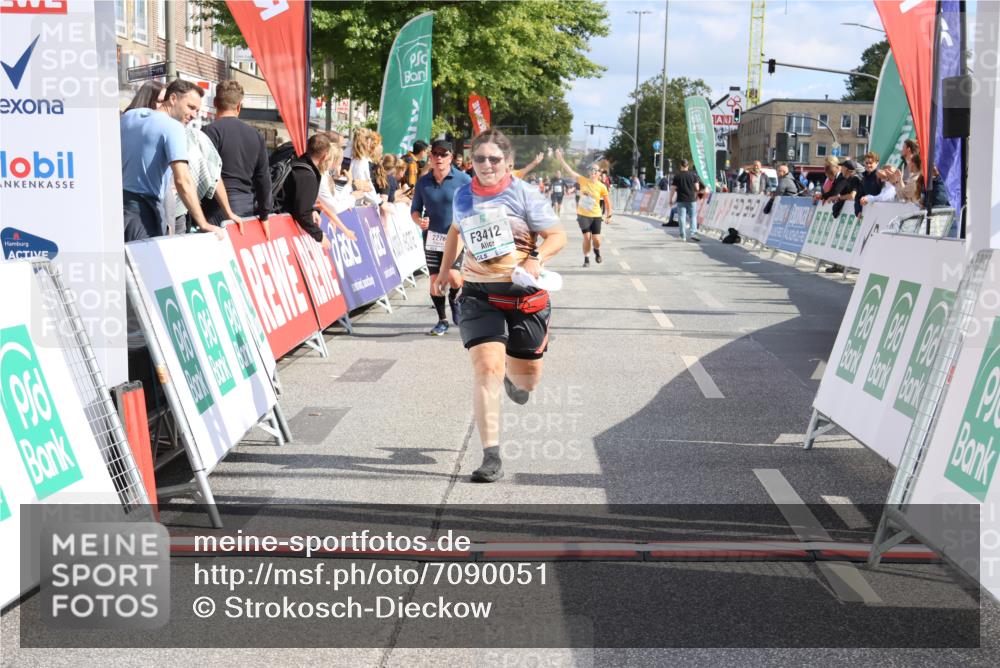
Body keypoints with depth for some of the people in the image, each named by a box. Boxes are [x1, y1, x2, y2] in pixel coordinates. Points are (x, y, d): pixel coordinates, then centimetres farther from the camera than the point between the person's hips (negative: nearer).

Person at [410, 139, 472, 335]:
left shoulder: (463, 179, -7)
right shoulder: (423, 182, 2)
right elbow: (415, 209, 11)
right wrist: (419, 220, -10)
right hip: (432, 236, 3)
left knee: (453, 277, -17)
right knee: (435, 279, 4)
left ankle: (454, 299, 19)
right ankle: (442, 321, 21)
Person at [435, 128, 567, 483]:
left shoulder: (524, 195, -7)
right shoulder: (463, 195, 5)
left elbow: (558, 235, -7)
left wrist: (537, 259, -25)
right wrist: (445, 270, 27)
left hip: (523, 293, -1)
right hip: (478, 294, 1)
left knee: (528, 377, 10)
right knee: (486, 367, -17)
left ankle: (514, 377, 52)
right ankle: (491, 457, -13)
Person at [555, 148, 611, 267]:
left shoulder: (602, 187, -8)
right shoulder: (582, 180, -5)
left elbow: (607, 202, 2)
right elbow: (569, 170, -9)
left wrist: (608, 215, 4)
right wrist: (560, 158, -15)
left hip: (596, 216, 0)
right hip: (583, 215, 0)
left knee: (596, 239, -6)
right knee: (587, 237, -8)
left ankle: (597, 252, 30)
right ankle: (586, 259, 12)